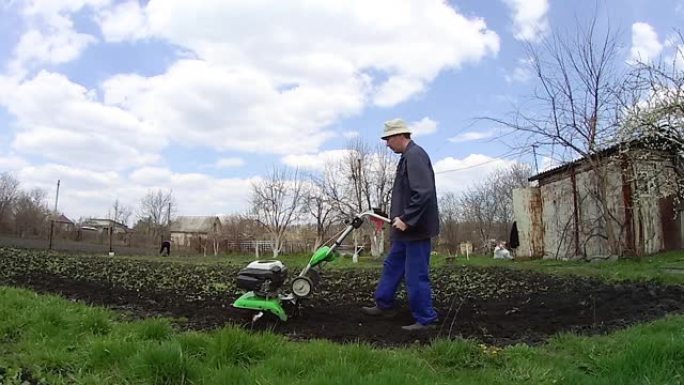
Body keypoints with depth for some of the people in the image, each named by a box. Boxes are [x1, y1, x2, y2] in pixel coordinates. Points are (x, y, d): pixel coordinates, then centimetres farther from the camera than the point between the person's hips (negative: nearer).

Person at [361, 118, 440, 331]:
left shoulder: (415, 155, -18)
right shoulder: (408, 156, 14)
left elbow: (423, 193, -26)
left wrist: (406, 219, -23)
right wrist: (400, 218, 17)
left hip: (415, 228, -11)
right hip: (407, 228, 11)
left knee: (416, 275, -1)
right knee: (392, 265, 20)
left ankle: (425, 319, 13)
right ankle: (384, 304, 34)